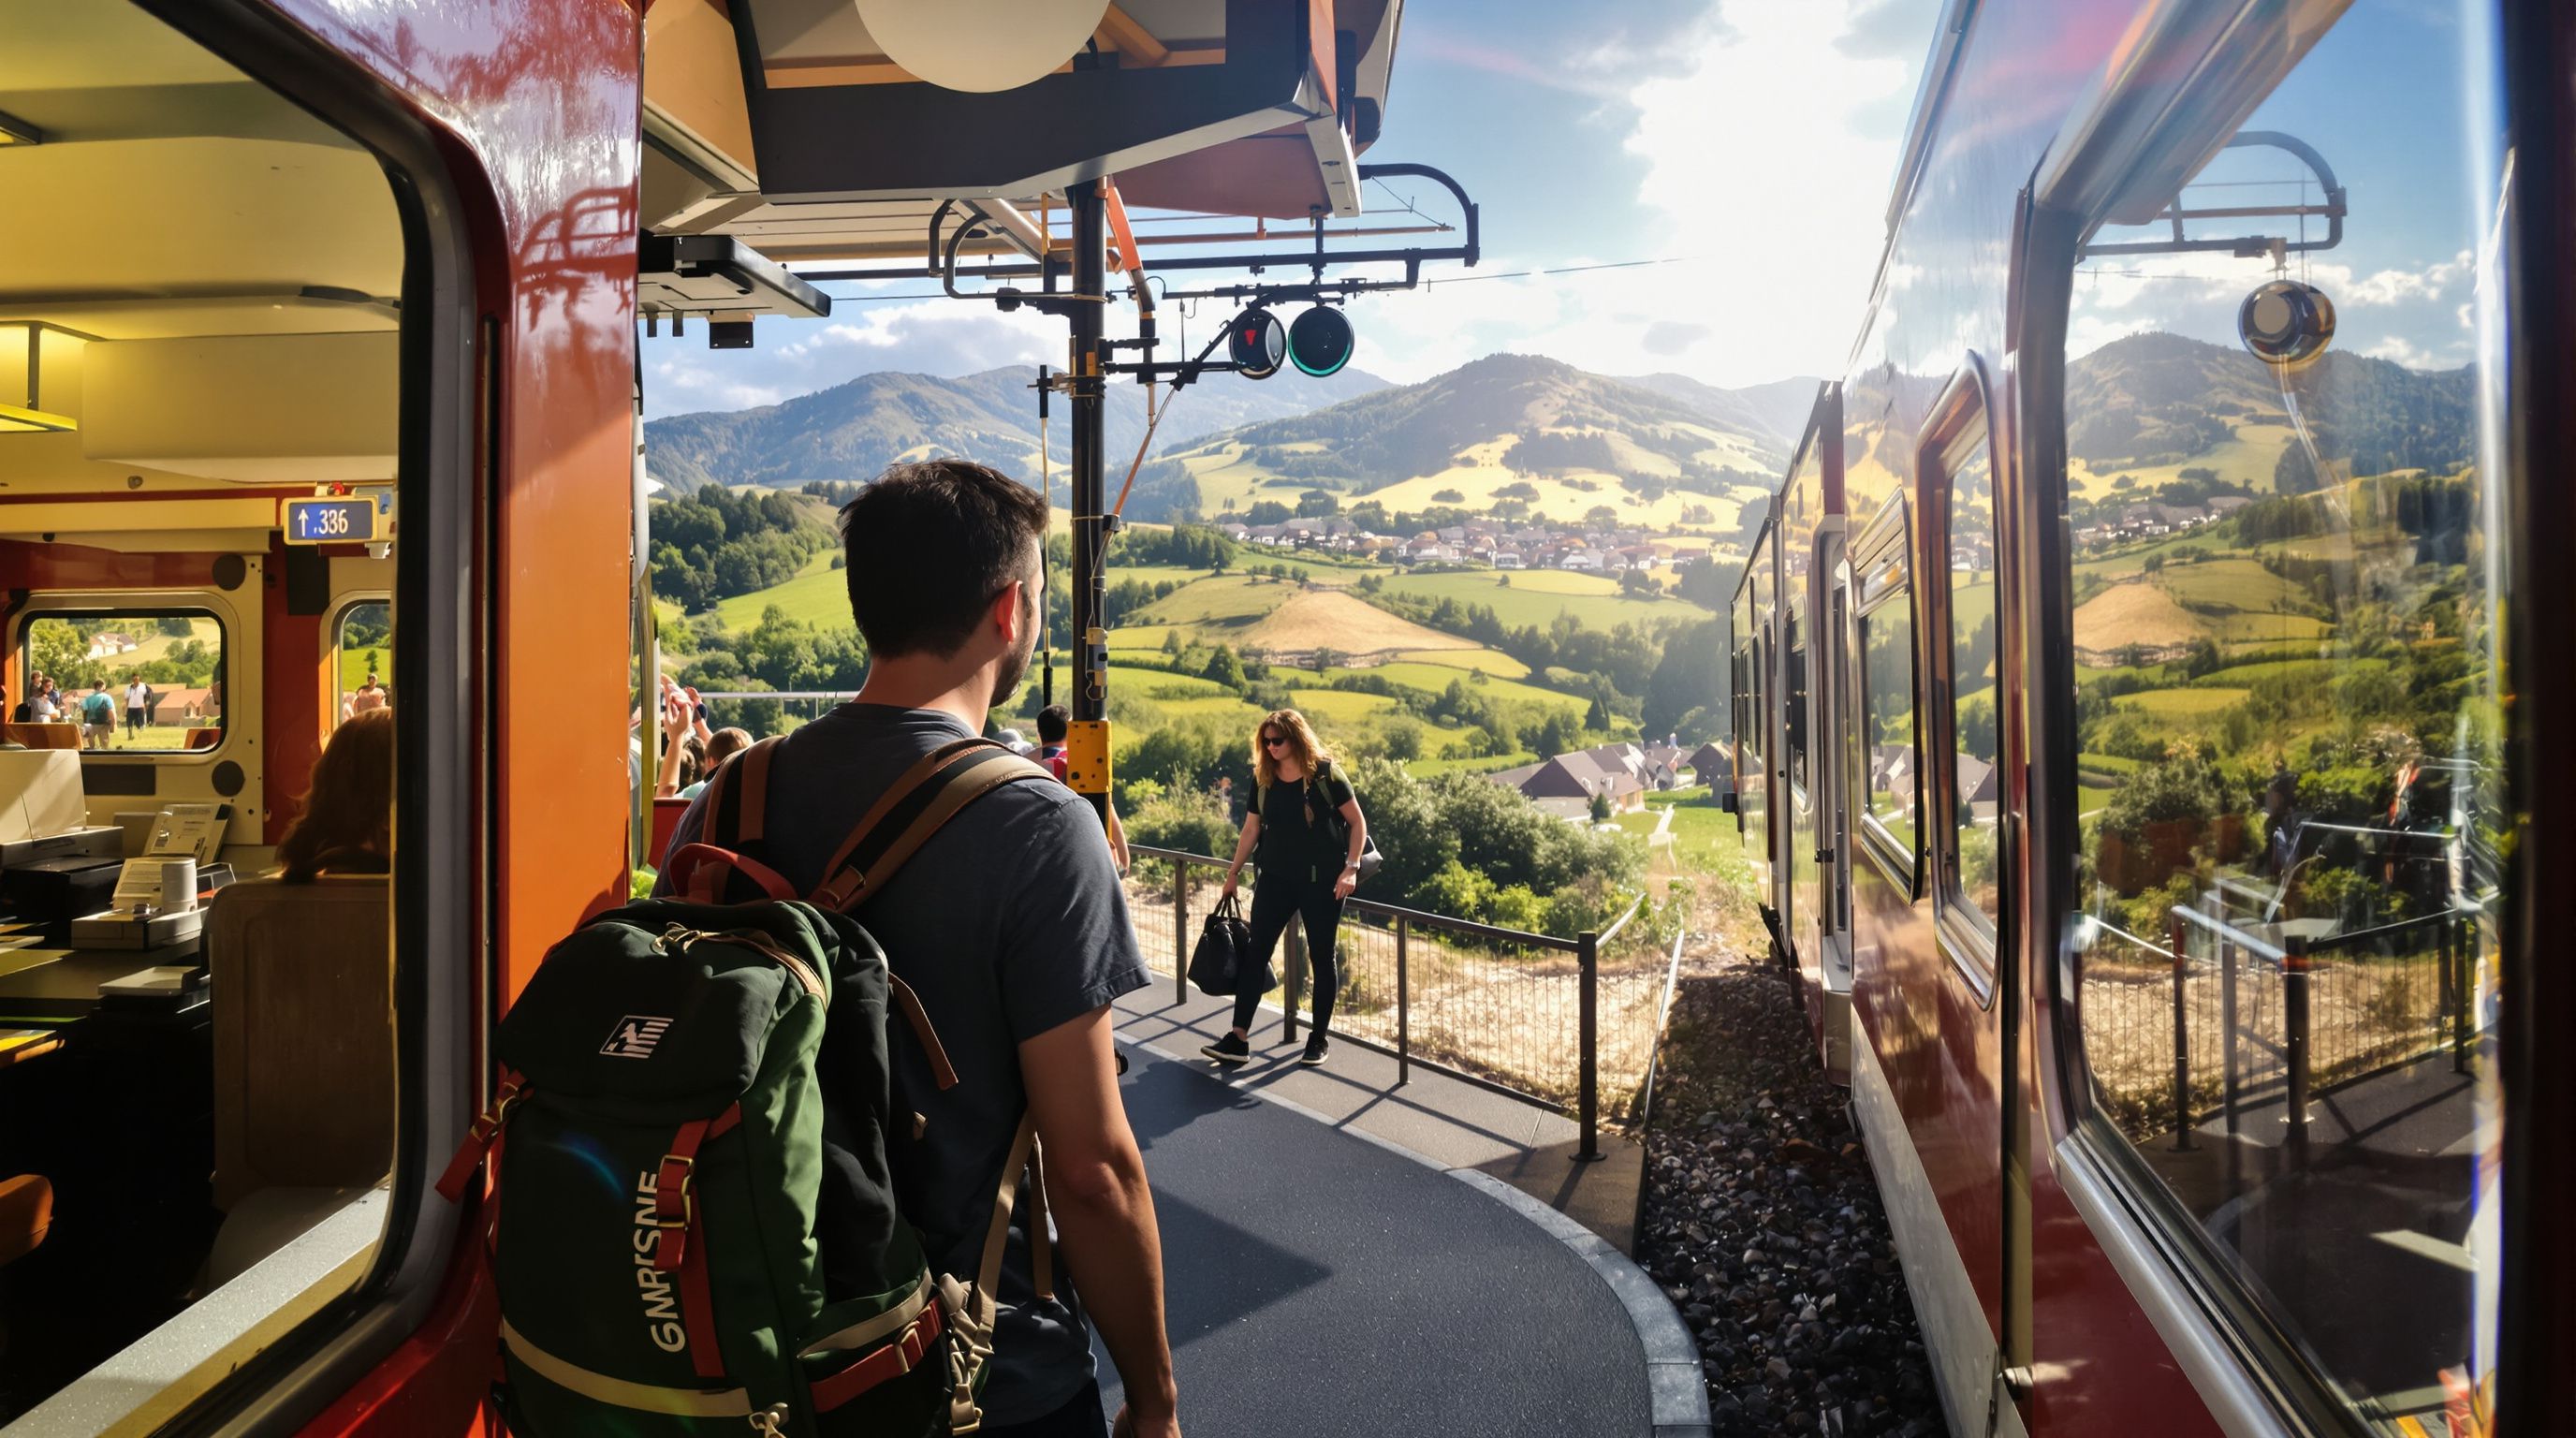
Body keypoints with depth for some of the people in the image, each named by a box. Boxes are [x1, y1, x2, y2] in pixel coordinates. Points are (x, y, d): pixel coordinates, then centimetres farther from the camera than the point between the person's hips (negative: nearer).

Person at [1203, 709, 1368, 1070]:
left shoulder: (1325, 773, -8)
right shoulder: (1265, 779, 5)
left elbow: (1357, 822, -5)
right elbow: (1251, 829, 13)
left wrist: (1351, 867, -14)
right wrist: (1232, 874, 13)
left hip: (1320, 880, -4)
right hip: (1276, 878, 4)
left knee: (1321, 957, 6)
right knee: (1255, 952, -2)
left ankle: (1320, 1038, 18)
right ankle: (1239, 1039, -1)